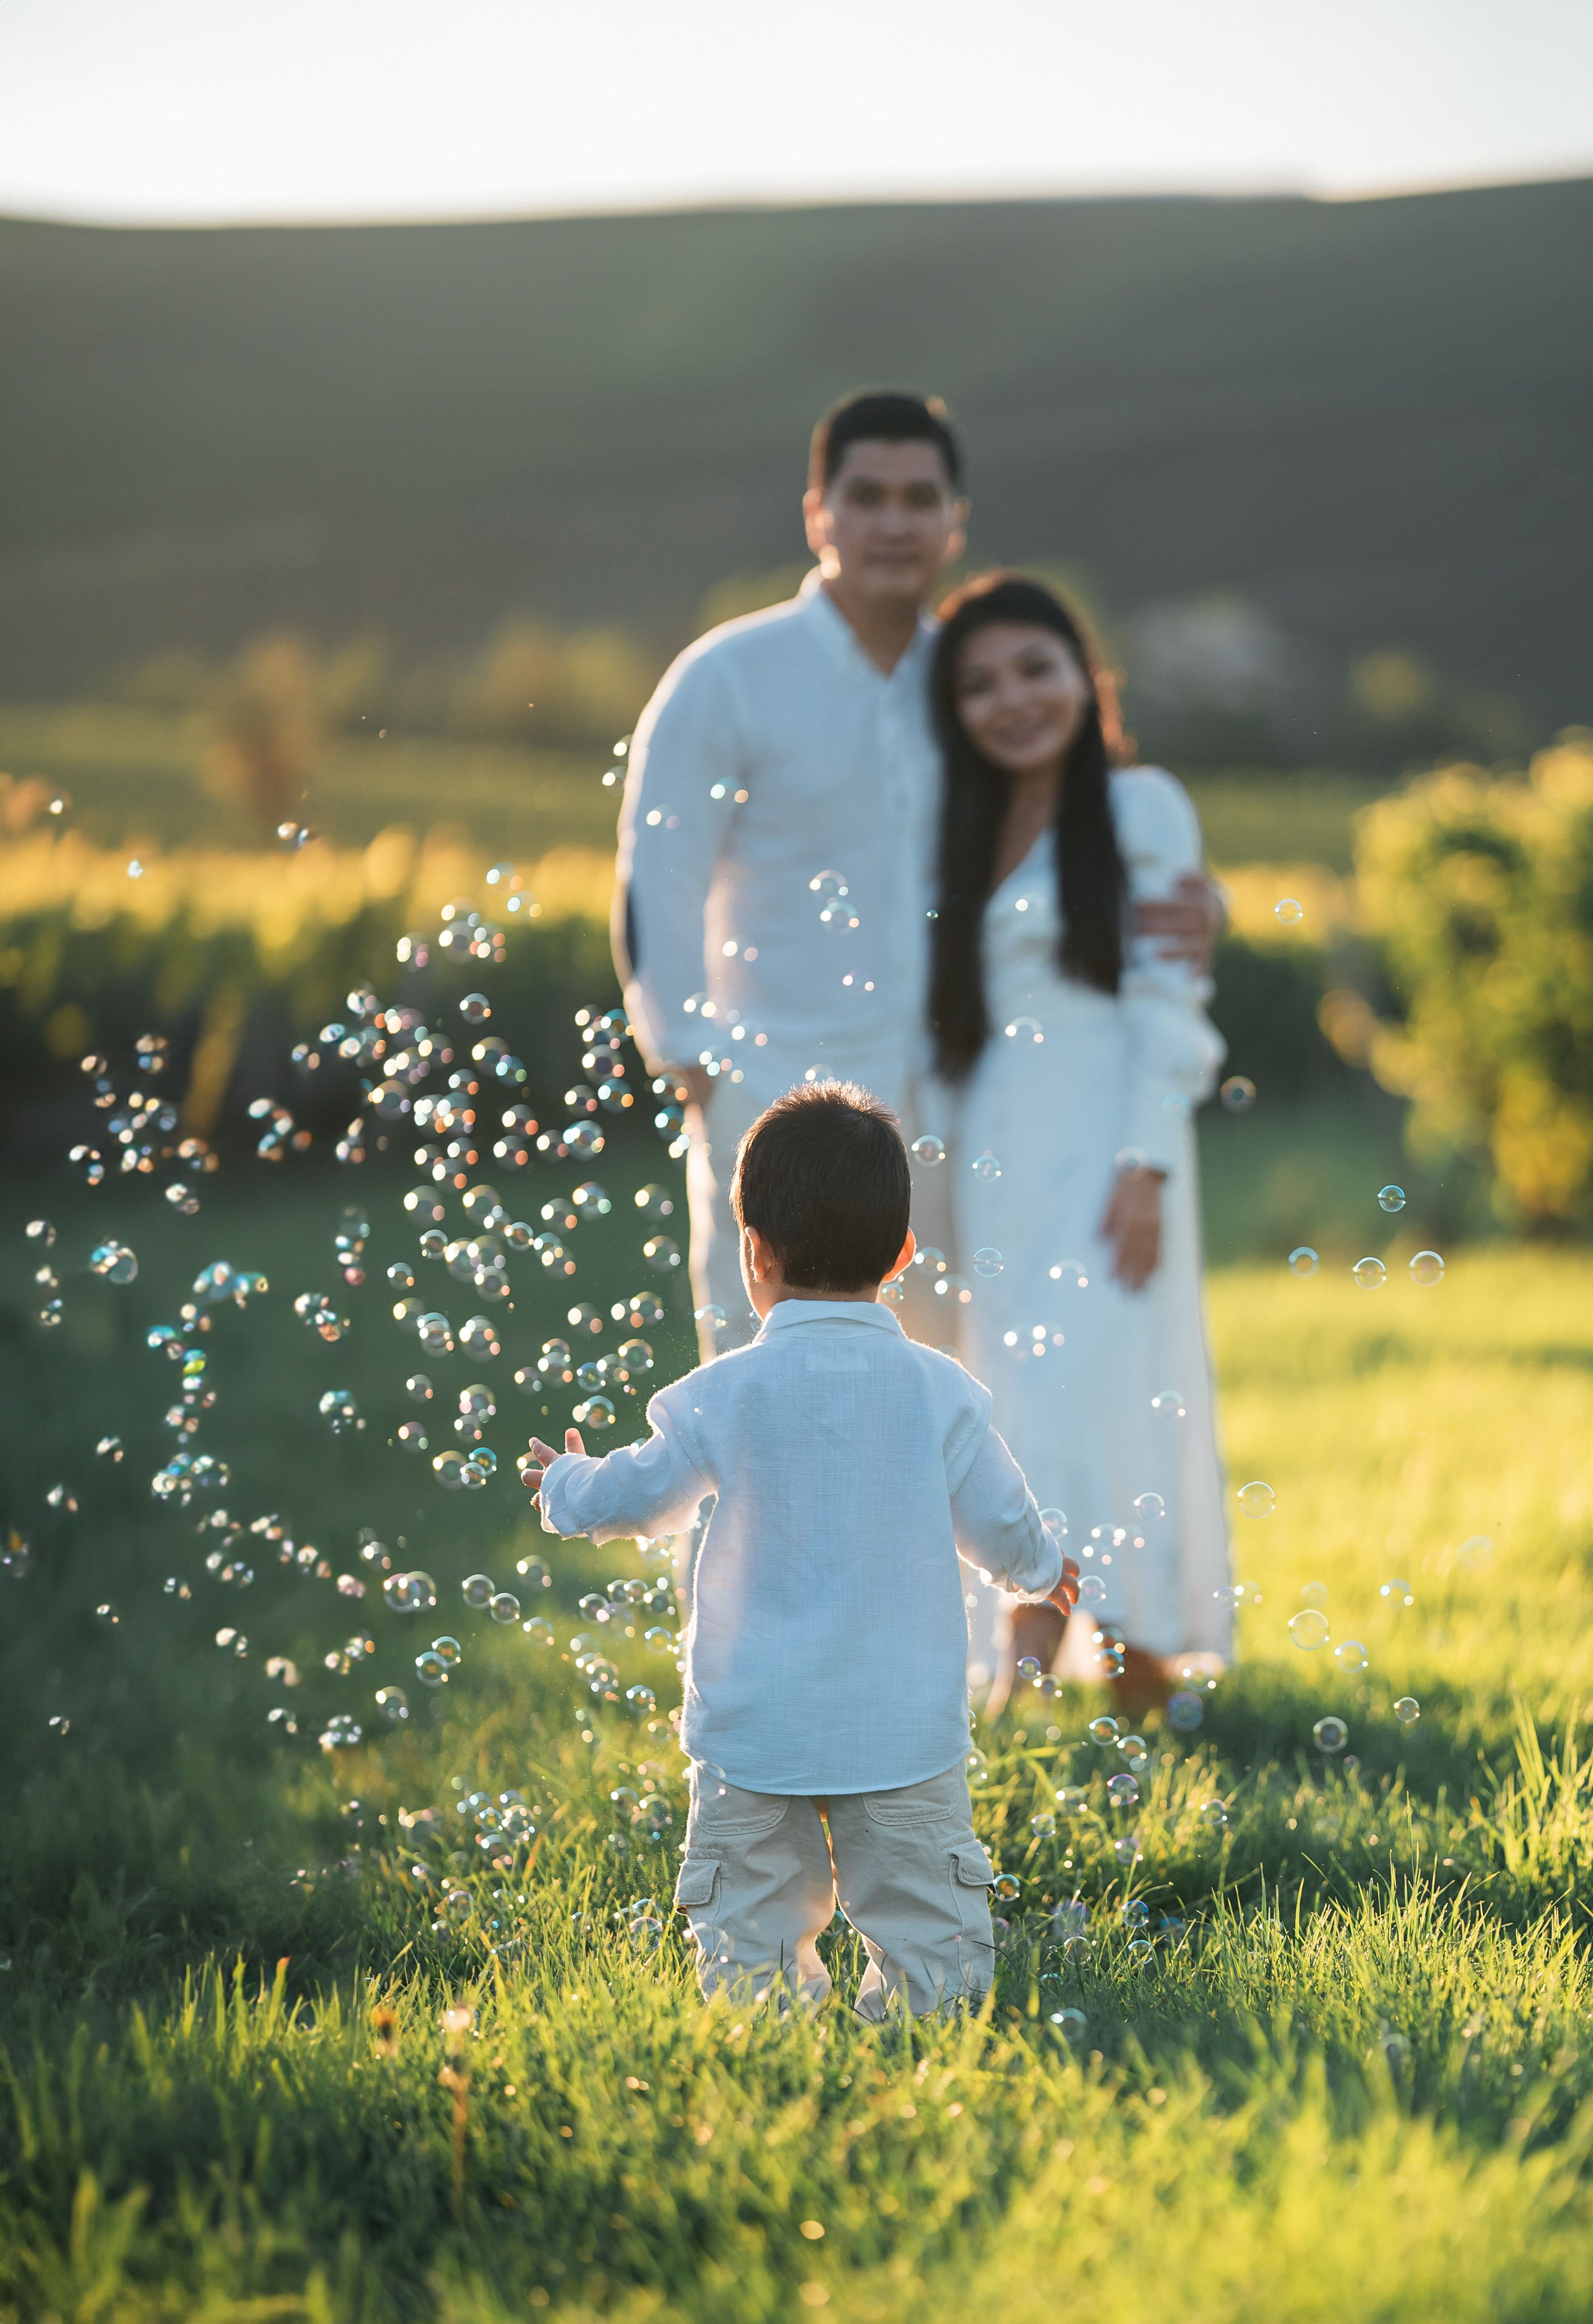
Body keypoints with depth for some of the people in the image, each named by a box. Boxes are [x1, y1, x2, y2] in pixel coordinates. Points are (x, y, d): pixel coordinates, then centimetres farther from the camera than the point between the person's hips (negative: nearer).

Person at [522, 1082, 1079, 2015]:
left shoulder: (727, 1394, -7)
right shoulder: (941, 1391, -3)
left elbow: (638, 1497, 5)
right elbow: (1001, 1522, 7)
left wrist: (566, 1483, 28)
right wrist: (1045, 1569, 30)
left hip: (757, 1730, -1)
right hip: (908, 1727, 1)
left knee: (751, 1931, 6)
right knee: (928, 1931, 7)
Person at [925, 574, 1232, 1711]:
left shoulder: (1142, 808, -1)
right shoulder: (970, 831, 16)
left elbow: (1170, 1004, -7)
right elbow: (955, 1017, 16)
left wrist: (1145, 1171, -16)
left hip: (1101, 1143, -6)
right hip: (995, 1157, 6)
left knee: (1082, 1393, -15)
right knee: (1022, 1408, 3)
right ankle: (1141, 1686, 10)